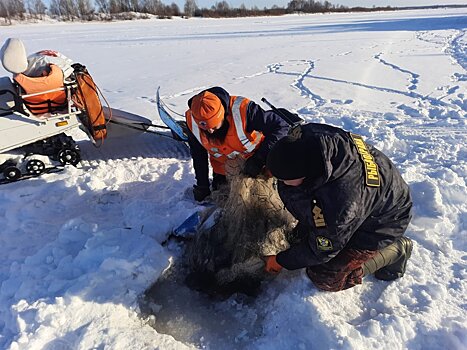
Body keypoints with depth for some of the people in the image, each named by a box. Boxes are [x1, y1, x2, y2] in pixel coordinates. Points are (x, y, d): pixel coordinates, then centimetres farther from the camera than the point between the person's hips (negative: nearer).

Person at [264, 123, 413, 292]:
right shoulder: (307, 134, -27)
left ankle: (394, 252, 6)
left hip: (383, 220, -7)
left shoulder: (339, 204, -43)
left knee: (325, 277, -5)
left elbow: (321, 250, -23)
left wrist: (281, 261, -9)